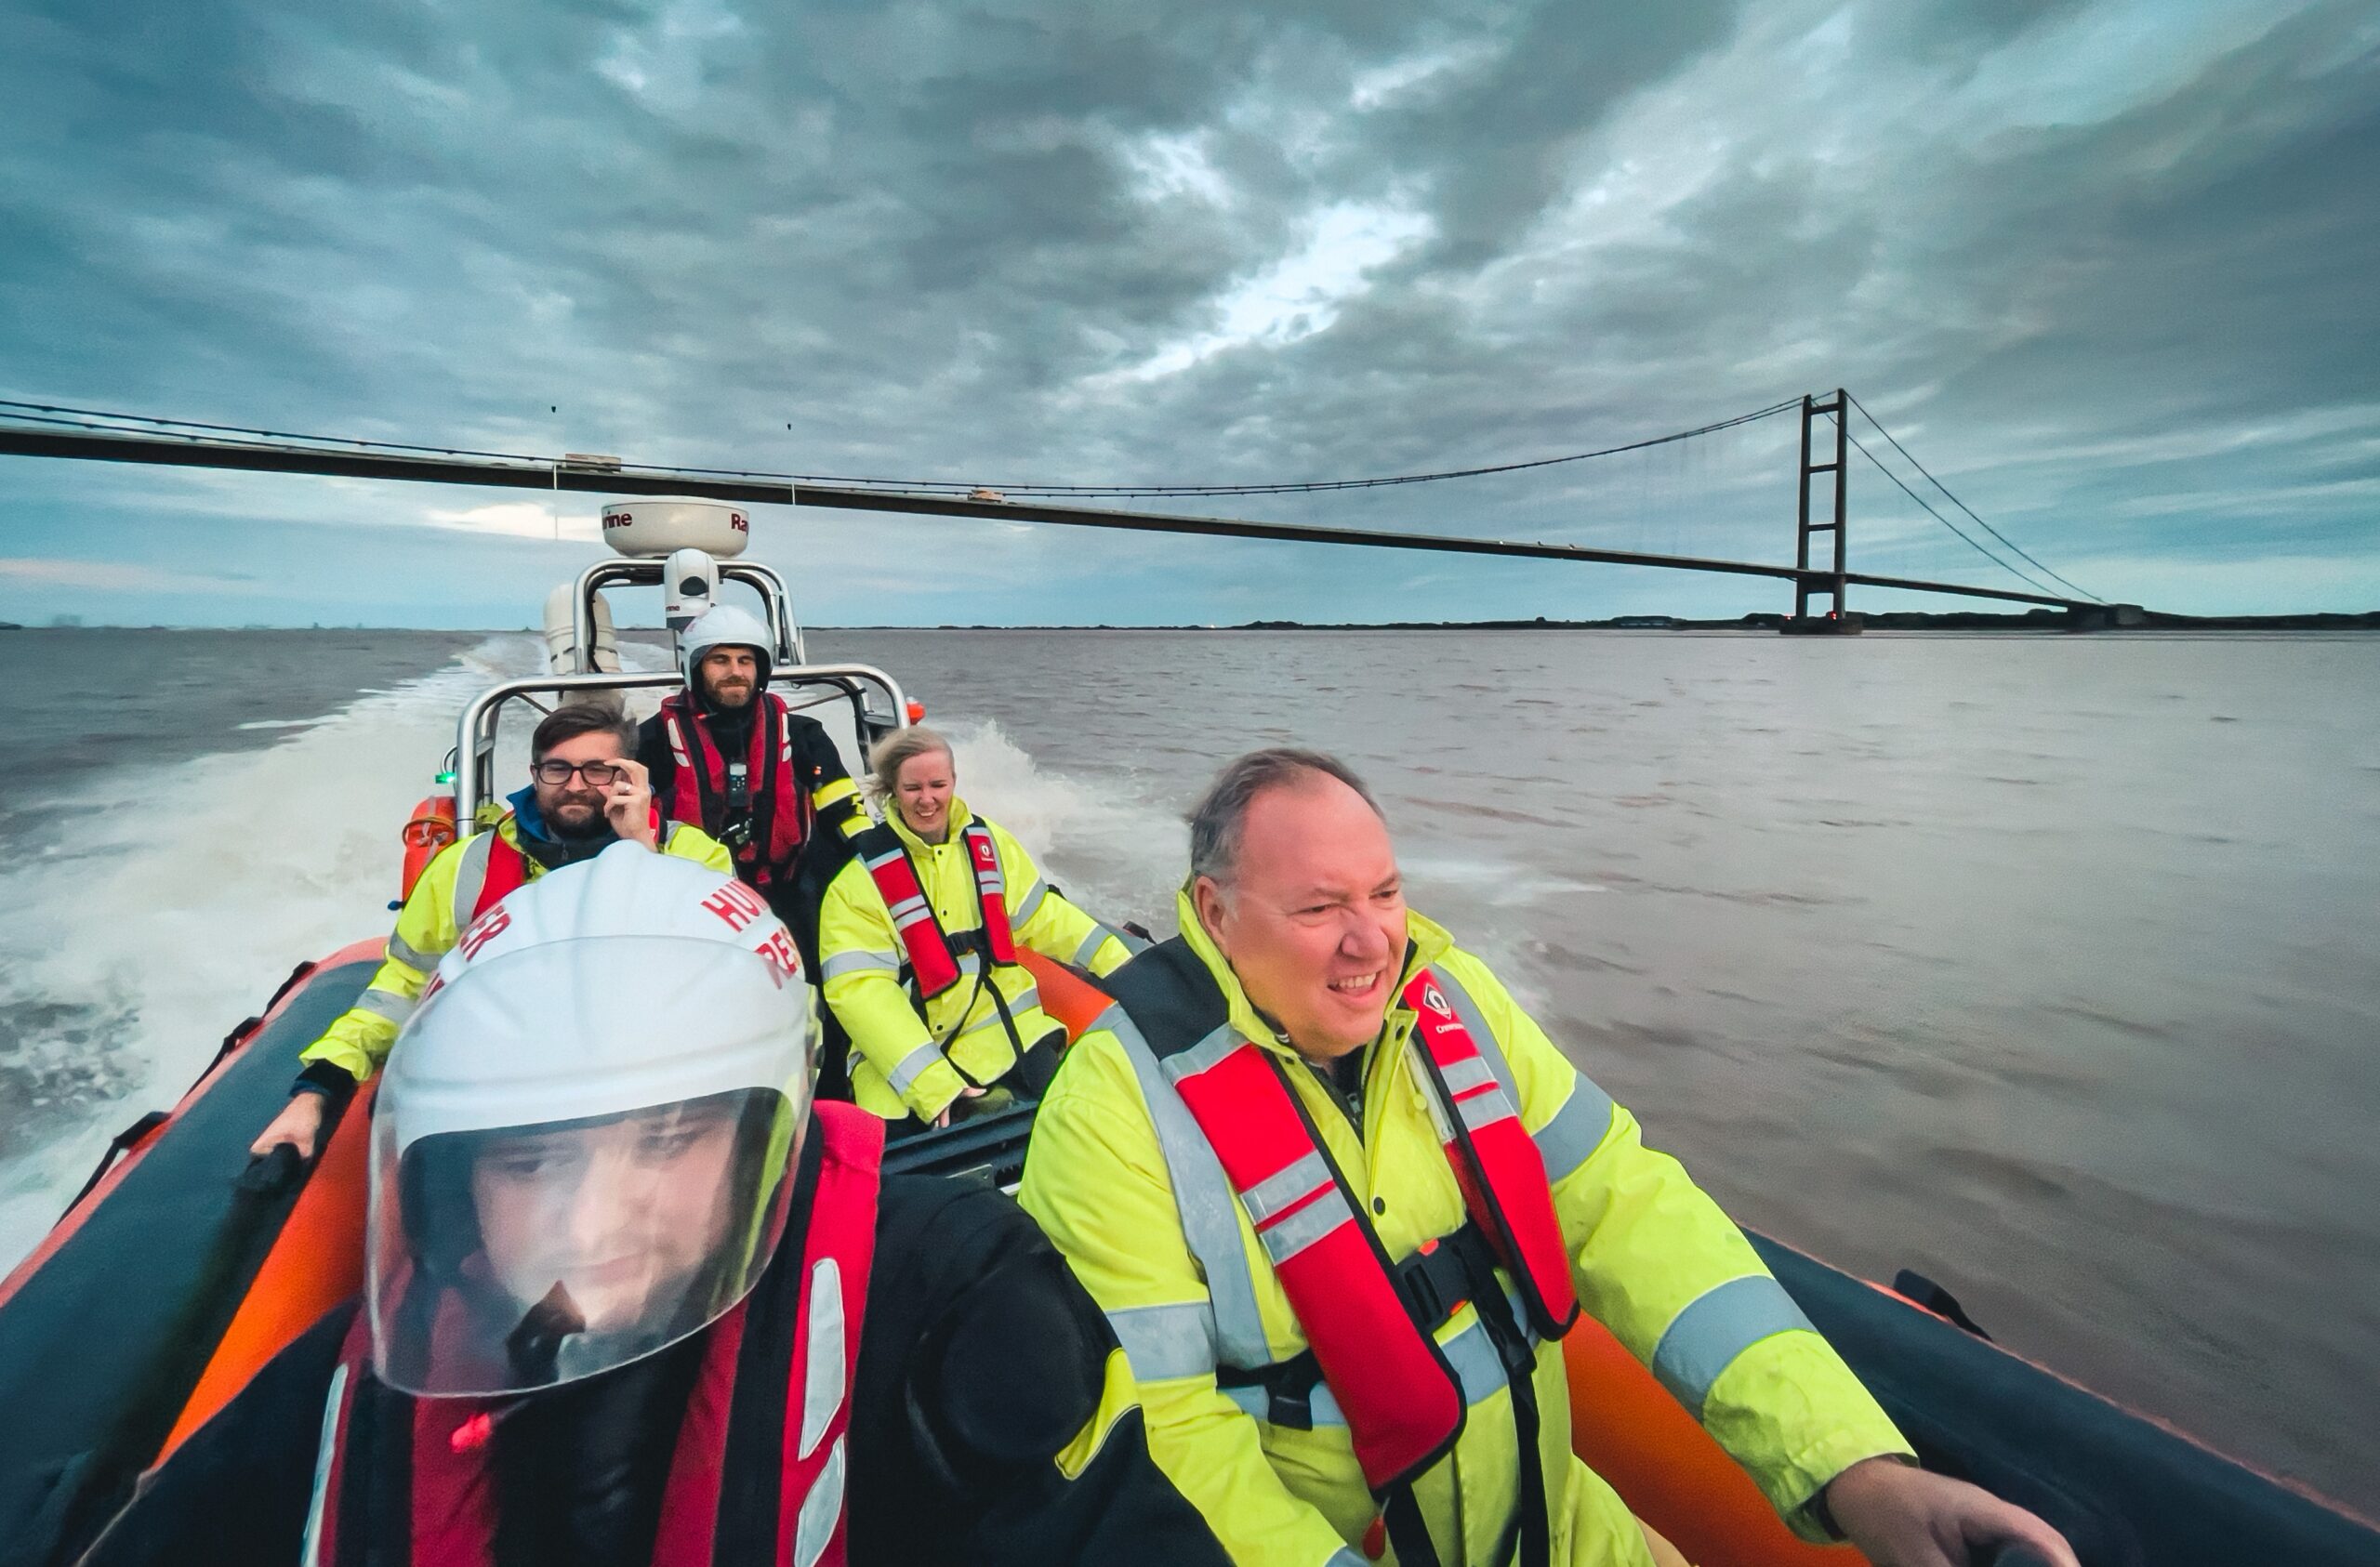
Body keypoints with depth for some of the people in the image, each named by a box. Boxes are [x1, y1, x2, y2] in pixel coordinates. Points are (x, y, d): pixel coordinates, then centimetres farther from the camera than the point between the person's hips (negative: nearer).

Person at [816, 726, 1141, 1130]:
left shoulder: (987, 841, 6)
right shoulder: (860, 873, -8)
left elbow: (1043, 914, 12)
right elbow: (859, 987, -14)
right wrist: (929, 1081, -23)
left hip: (1008, 1034, 3)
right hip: (902, 1063, -3)